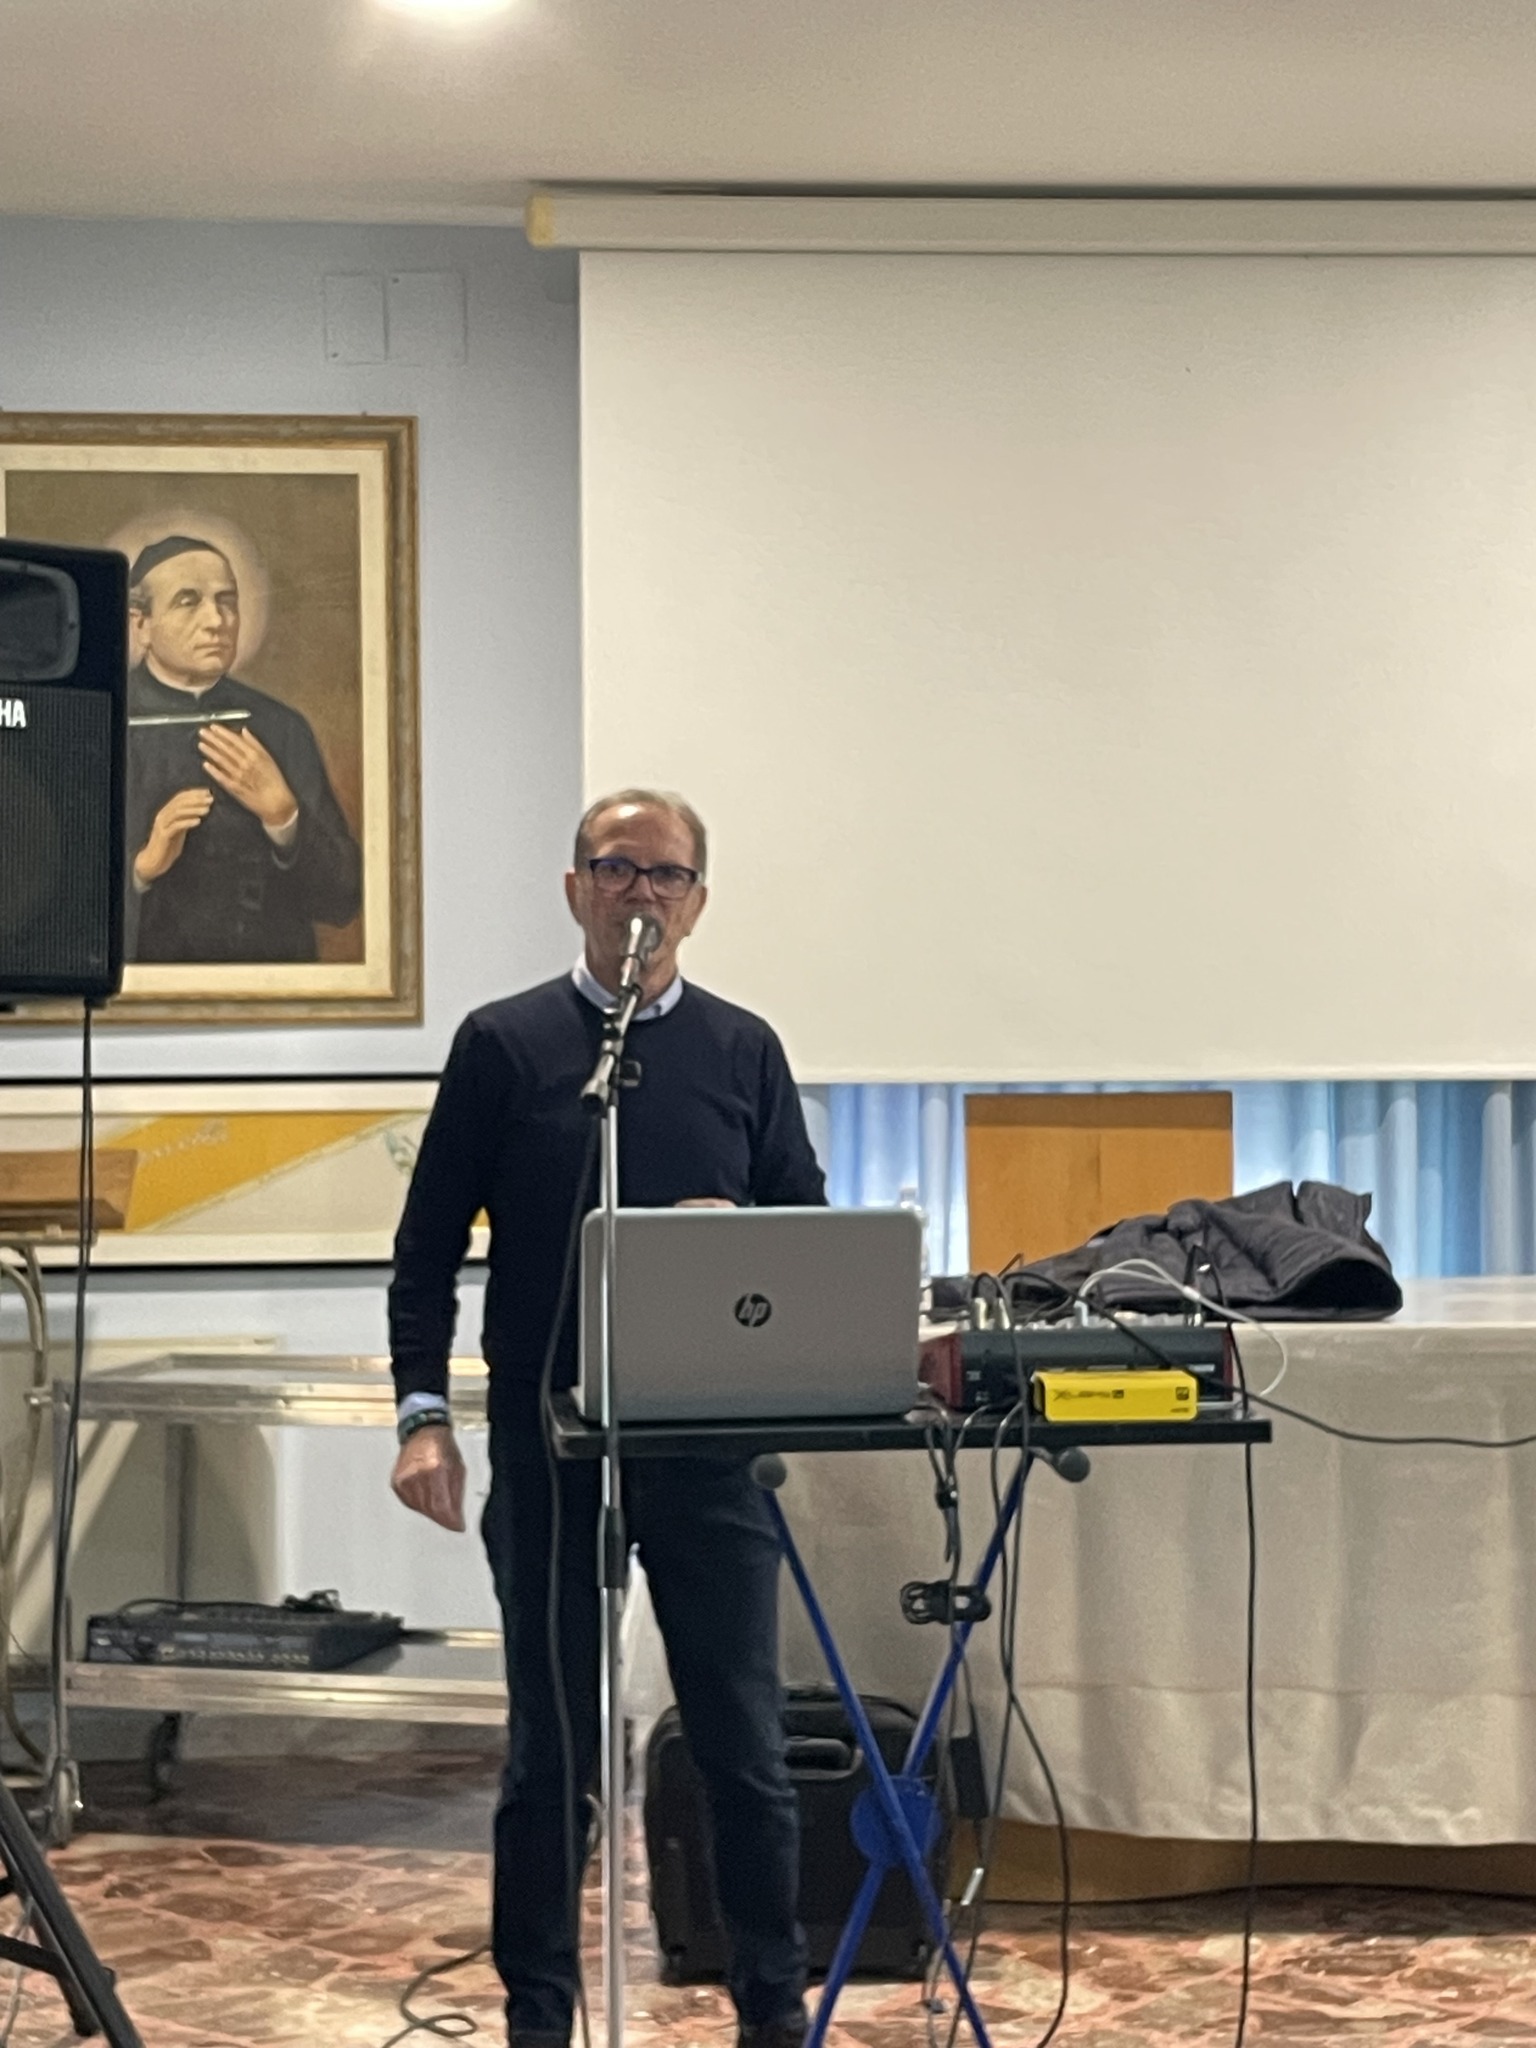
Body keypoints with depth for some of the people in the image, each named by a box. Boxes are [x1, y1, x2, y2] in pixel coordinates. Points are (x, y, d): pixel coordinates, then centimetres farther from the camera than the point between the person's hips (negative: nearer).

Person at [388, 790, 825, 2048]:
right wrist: (423, 1411, -7)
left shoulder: (744, 1051, 8)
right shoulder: (505, 1045, 3)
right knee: (552, 1749, 7)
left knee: (745, 1742, 5)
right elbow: (428, 1246, 2)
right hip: (549, 1444, -1)